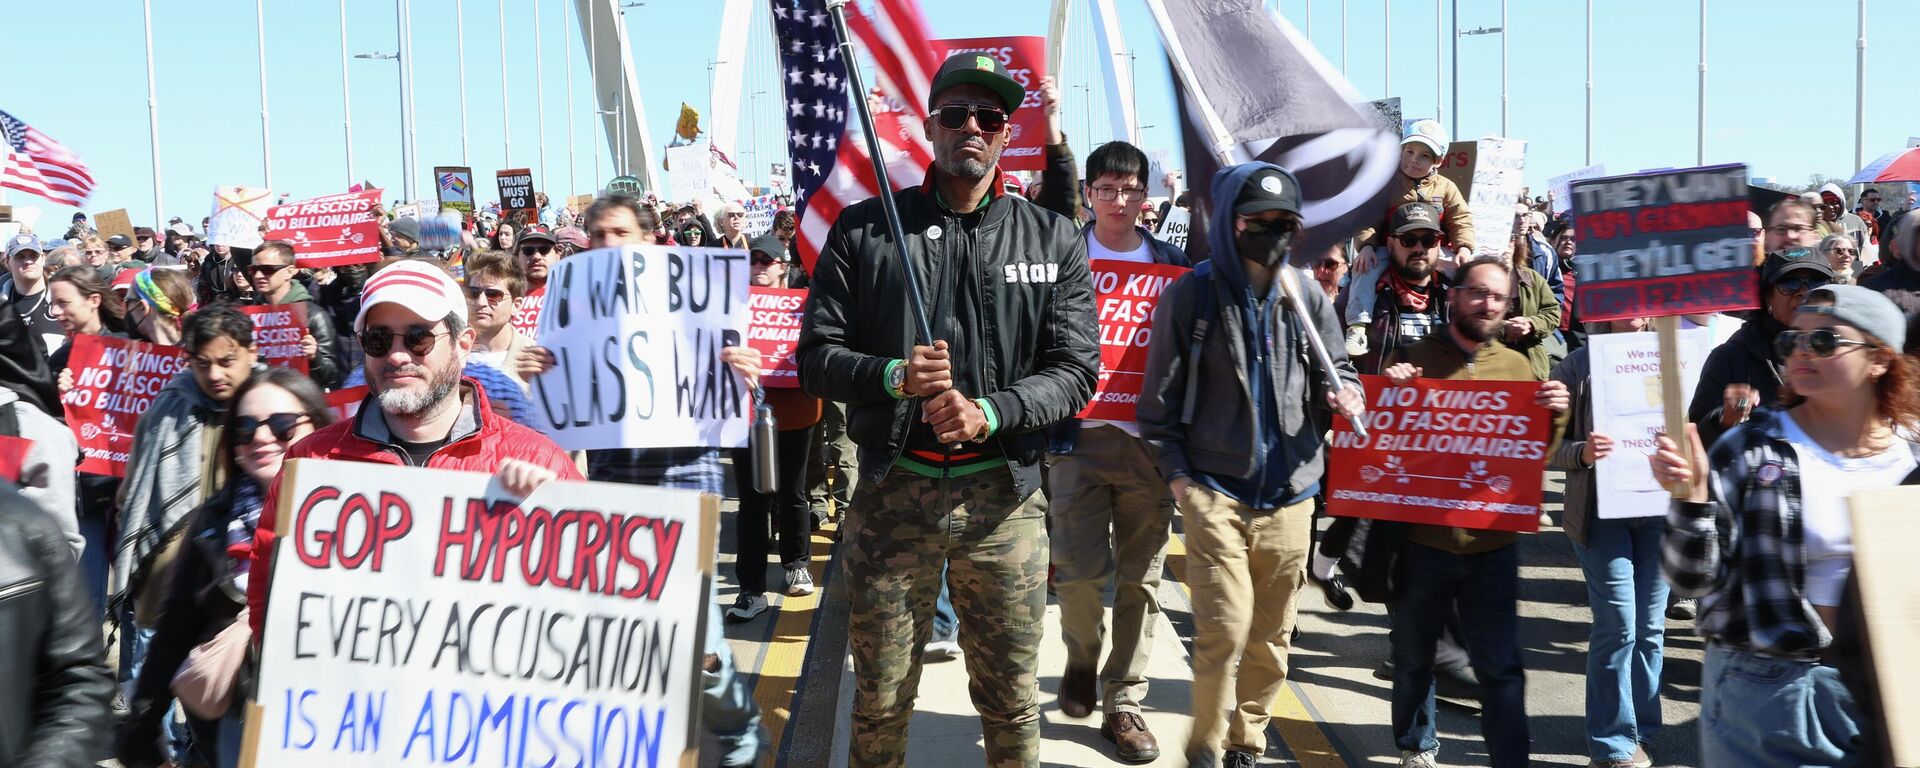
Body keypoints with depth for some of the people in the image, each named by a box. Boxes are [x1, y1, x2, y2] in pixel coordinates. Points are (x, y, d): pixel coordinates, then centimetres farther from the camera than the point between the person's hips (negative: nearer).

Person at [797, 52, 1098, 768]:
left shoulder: (1052, 240, 5)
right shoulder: (863, 230, 3)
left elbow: (1076, 367, 0)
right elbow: (817, 356, 3)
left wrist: (989, 411, -17)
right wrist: (893, 376, -18)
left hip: (1003, 496, 1)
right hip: (891, 491, 0)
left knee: (1013, 698, 11)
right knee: (880, 700, 11)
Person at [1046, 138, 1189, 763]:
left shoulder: (1173, 263, 9)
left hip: (1150, 437, 2)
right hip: (1079, 434, -2)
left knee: (1141, 577, 4)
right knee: (1078, 568, -8)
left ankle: (1123, 703, 16)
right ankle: (1083, 654, 24)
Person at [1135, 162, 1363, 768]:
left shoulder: (1308, 299, 6)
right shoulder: (1190, 296, -2)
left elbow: (1336, 371, 17)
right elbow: (1160, 397, 2)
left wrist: (1345, 394, -6)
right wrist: (1178, 474, -4)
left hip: (1290, 494, 4)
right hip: (1215, 491, -3)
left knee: (1272, 636, 11)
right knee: (1224, 629, -10)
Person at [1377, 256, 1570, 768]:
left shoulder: (1517, 366, 7)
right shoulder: (1413, 357, 0)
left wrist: (1555, 415, -11)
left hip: (1492, 542, 1)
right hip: (1421, 537, -1)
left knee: (1501, 667, 4)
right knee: (1413, 659, 14)